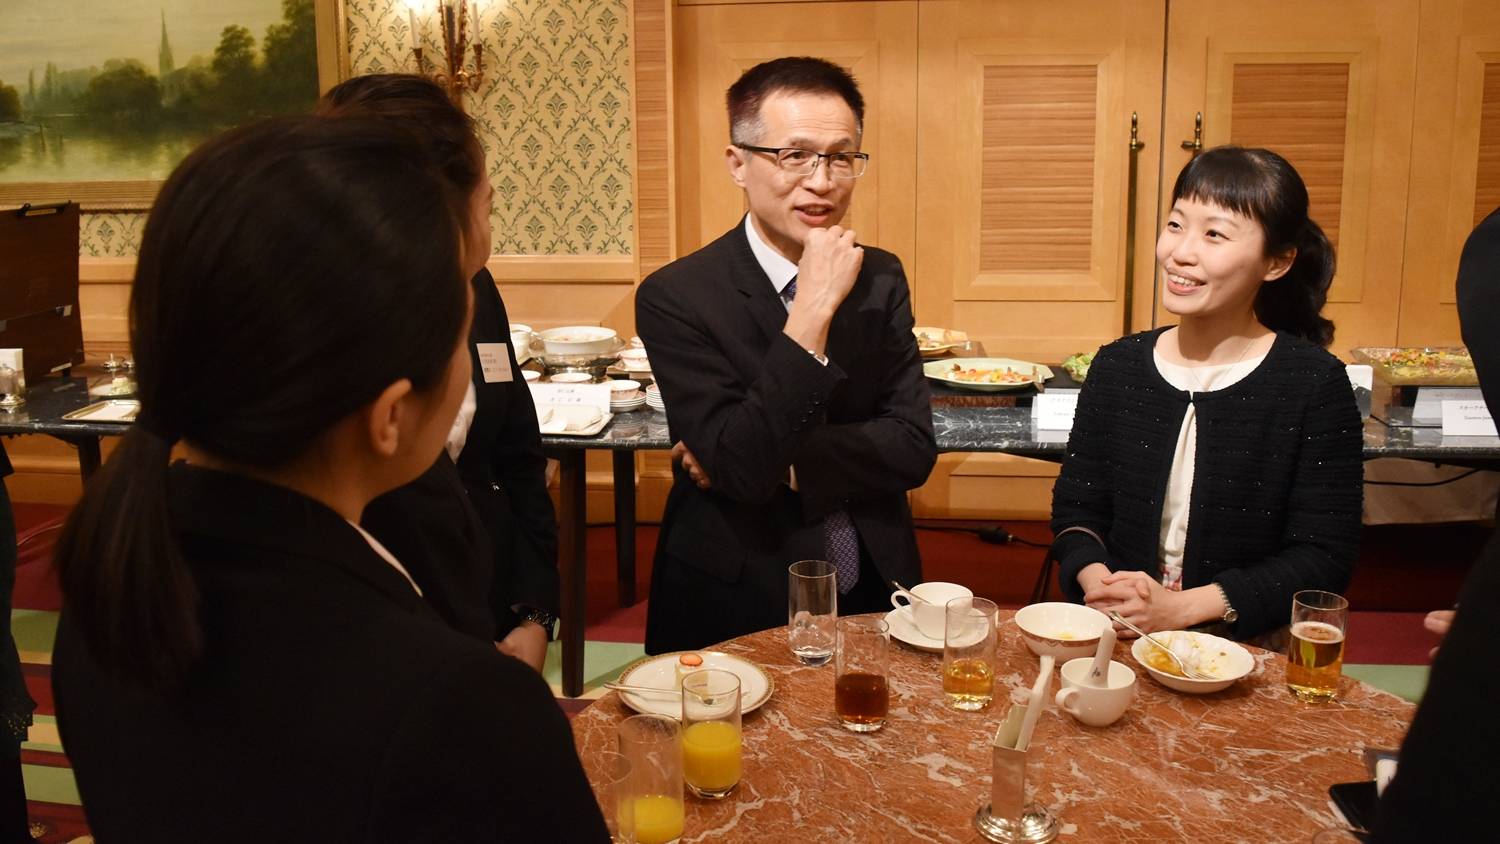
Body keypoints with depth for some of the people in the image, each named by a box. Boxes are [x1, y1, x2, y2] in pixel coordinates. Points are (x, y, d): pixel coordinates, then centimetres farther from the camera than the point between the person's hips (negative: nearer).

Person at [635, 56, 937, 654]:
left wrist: (778, 462, -15)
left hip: (873, 596, 2)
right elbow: (742, 469, -20)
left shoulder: (881, 280, 2)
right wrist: (812, 313, -24)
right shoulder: (676, 297, -12)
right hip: (736, 607, -2)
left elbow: (913, 448, -4)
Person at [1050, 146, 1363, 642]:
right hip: (1114, 644, 2)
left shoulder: (1315, 384, -3)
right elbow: (1076, 507, 11)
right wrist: (1097, 581, -10)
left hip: (1245, 646, -1)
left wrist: (1181, 608, -15)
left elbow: (1324, 558, -5)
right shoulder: (1117, 367, 6)